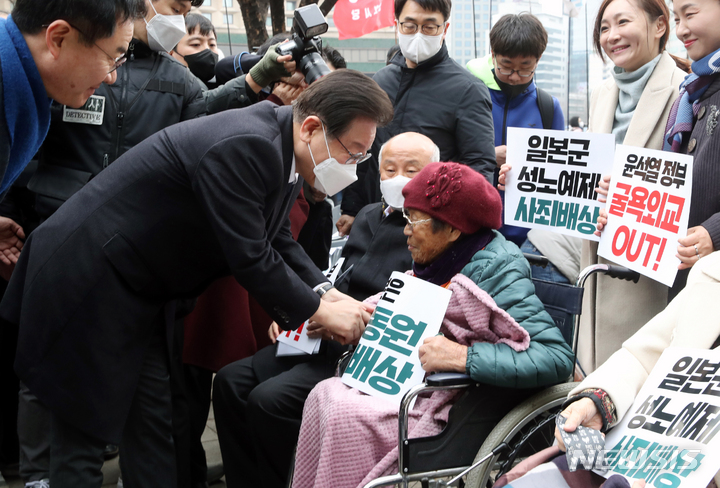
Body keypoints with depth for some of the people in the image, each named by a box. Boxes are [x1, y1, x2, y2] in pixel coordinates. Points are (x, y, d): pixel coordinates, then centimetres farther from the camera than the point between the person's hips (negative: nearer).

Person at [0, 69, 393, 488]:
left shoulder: (279, 150, 3)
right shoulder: (243, 146, -29)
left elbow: (278, 242, 12)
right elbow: (249, 258, -26)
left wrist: (328, 293, -2)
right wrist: (320, 312, -13)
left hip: (139, 292, 10)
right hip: (86, 285, -10)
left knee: (155, 430, 12)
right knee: (85, 435, -1)